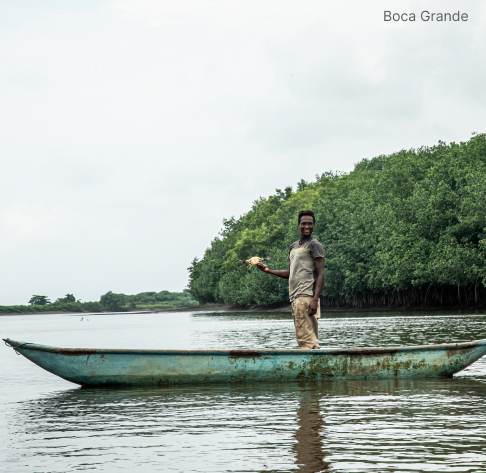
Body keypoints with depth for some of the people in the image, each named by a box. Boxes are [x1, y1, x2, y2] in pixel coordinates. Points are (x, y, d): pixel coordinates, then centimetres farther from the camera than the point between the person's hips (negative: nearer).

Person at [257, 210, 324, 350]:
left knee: (305, 337, -14)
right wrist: (269, 270, 20)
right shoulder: (294, 246, 23)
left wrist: (315, 299, -19)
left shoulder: (314, 245, -1)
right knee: (309, 339, 6)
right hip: (295, 297, 8)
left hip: (306, 296, -8)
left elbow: (320, 274, -9)